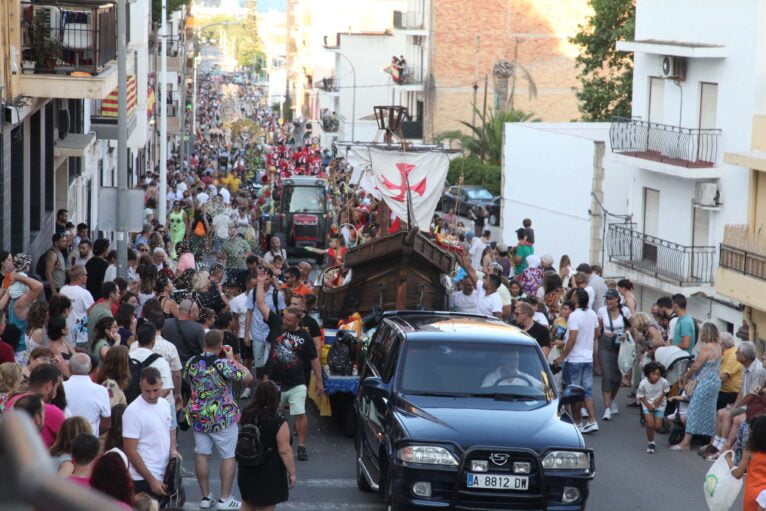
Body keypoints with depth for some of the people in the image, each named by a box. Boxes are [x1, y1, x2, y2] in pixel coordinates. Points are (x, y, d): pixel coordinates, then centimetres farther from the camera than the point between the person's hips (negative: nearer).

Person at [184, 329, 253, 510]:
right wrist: (232, 359, -2)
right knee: (229, 456, 6)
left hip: (198, 417, 5)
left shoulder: (191, 363, -4)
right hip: (223, 418, -5)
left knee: (202, 455, 12)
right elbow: (248, 378, -11)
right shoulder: (224, 364, -20)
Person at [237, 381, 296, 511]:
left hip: (247, 469, 6)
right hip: (269, 472, -6)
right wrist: (292, 473, -12)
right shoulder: (278, 422, -22)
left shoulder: (247, 415, -3)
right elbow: (285, 451, -22)